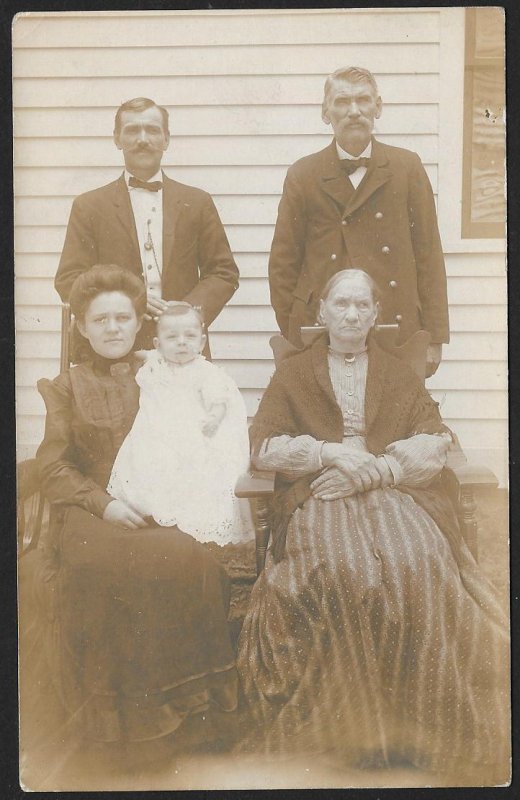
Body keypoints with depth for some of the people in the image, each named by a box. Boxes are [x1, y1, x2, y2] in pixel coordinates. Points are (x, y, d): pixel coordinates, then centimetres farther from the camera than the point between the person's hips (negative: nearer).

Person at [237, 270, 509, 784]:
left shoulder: (401, 376, 22)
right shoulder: (292, 375, 19)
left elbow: (434, 447, 7)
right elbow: (264, 447, 7)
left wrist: (372, 469, -9)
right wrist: (332, 453, -7)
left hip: (394, 493, 1)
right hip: (318, 498, -1)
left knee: (416, 566, -32)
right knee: (342, 569, -35)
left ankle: (413, 719, -17)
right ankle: (351, 720, -20)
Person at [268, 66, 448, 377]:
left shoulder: (408, 167, 5)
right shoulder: (302, 176, 4)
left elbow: (429, 255, 5)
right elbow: (283, 264, 6)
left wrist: (434, 338, 2)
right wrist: (293, 339, 1)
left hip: (397, 330, 1)